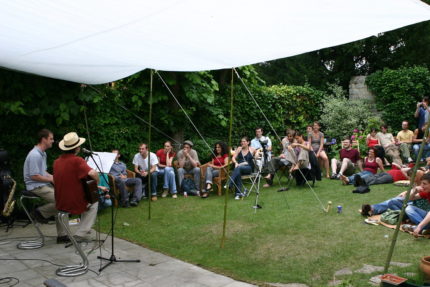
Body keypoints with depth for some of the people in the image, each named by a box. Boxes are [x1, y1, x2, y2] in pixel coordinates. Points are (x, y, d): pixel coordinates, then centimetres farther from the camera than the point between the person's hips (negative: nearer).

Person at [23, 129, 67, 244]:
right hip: (36, 187, -10)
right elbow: (34, 176, -20)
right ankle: (41, 212, 0)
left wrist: (52, 177, 7)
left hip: (44, 184, 10)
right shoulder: (35, 155, -18)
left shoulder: (42, 153, 15)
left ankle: (62, 235, 0)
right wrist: (51, 179, -12)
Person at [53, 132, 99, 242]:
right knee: (94, 203, 24)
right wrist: (97, 182, -13)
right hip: (74, 204, -6)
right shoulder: (77, 160, -19)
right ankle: (80, 234, 15)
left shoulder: (57, 161, 1)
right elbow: (93, 173, -34)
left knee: (87, 198, 33)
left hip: (60, 204, 6)